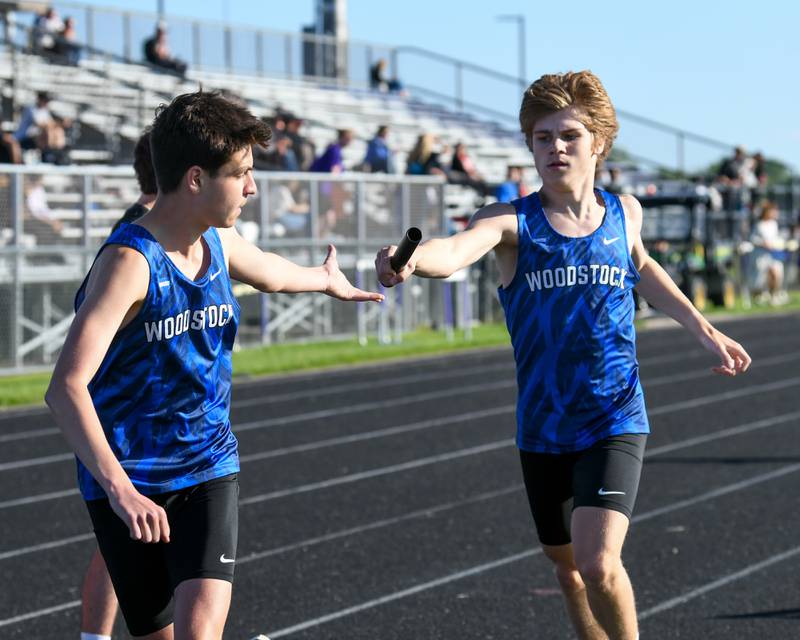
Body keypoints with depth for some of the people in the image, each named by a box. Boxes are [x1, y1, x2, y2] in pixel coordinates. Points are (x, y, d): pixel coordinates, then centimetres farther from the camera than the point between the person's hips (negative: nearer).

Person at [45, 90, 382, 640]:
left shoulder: (220, 242, 2)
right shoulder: (130, 262, -22)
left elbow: (269, 274, 30)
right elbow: (66, 387, -32)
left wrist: (326, 280, 50)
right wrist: (119, 490, -42)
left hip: (210, 470, 5)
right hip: (131, 483, -5)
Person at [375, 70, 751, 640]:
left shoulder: (625, 212, -1)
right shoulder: (511, 223, -11)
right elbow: (455, 250, -34)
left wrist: (702, 328, 26)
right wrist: (410, 260, -57)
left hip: (615, 421, -1)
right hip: (543, 428, 1)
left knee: (598, 564, -20)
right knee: (567, 563, 17)